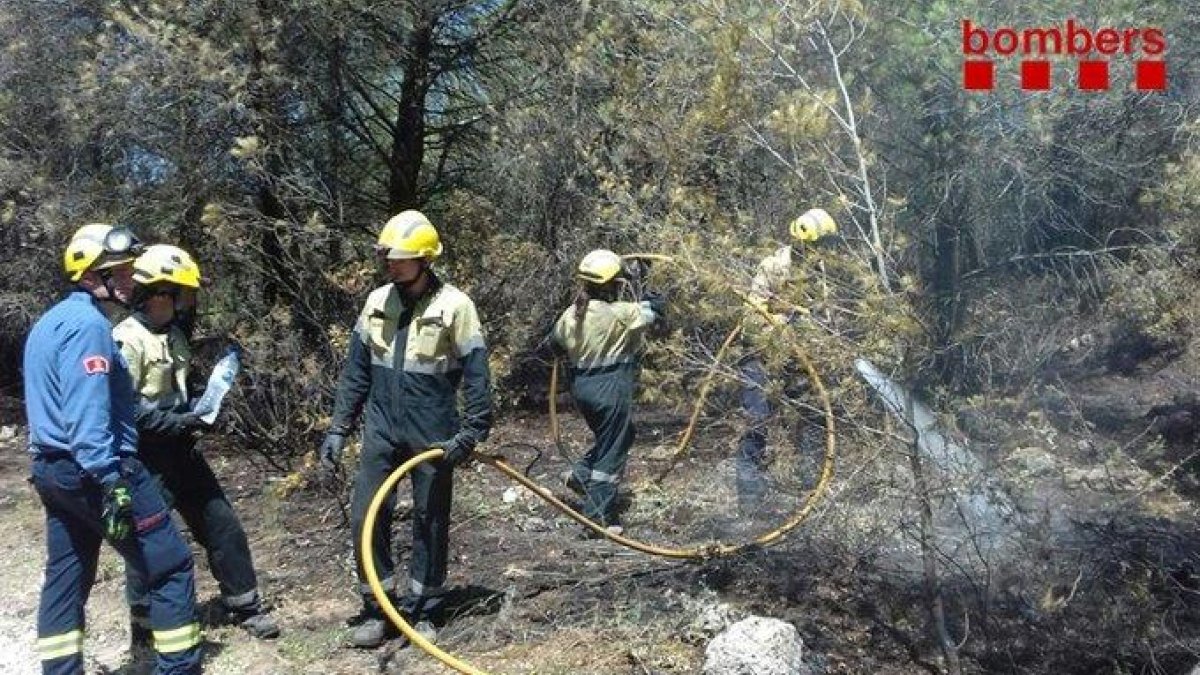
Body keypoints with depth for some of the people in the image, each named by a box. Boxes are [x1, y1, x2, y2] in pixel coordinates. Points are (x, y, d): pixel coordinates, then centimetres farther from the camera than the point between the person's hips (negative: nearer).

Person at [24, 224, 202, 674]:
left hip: (52, 469, 10)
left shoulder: (49, 321, 17)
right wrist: (111, 481, -28)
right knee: (170, 567, -4)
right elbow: (87, 413, -25)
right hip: (92, 470, -10)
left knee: (65, 577, 14)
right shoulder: (87, 323, -16)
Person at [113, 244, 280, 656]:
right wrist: (176, 421, -22)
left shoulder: (173, 334, 12)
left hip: (180, 450, 8)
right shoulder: (127, 339, -16)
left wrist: (199, 411, 6)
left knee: (222, 525, 11)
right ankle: (145, 628, 19)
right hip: (146, 459, -8)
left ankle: (243, 604, 24)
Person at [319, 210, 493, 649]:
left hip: (432, 435, -3)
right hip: (382, 430, 4)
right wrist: (338, 428, 4)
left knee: (430, 523, 8)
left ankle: (422, 610, 25)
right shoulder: (377, 302, 3)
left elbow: (476, 376, -10)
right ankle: (376, 609, 19)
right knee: (365, 517, 2)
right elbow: (356, 371, 8)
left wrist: (471, 433, -16)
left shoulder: (454, 305, -11)